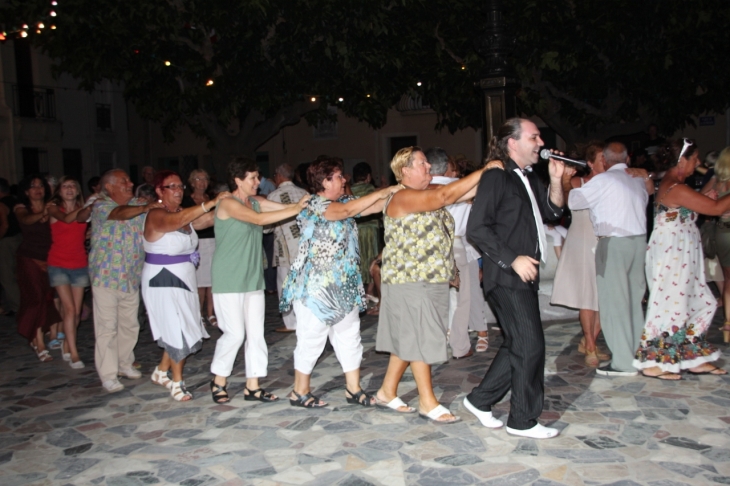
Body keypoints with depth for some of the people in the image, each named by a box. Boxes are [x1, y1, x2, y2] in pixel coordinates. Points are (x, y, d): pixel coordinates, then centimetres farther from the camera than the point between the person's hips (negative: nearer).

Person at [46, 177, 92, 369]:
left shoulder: (84, 209, 8)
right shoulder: (53, 208, 0)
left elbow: (81, 218, -14)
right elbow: (66, 218, -21)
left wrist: (90, 208, -34)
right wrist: (88, 206, -33)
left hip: (80, 264, 3)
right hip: (59, 264, -3)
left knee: (76, 311, 4)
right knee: (69, 309, -10)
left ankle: (66, 347, 23)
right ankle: (73, 354, -5)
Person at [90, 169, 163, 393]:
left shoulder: (137, 205, 9)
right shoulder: (100, 206, -9)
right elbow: (121, 213, -29)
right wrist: (146, 207, -45)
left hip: (132, 278, 6)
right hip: (106, 276, -6)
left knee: (130, 325, 15)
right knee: (107, 327, -1)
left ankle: (125, 363, 32)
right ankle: (108, 375, 6)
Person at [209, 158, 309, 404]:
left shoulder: (256, 202, 9)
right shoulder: (228, 204, -13)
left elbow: (284, 207, 0)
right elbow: (259, 219, -26)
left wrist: (301, 204, -19)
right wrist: (296, 209, -27)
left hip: (253, 279, 7)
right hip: (229, 281, -7)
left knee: (256, 332, 5)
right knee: (235, 333, -4)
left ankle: (252, 386, 14)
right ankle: (219, 381, 17)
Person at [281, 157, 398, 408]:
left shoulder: (344, 200, 11)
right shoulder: (314, 204, -14)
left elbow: (373, 206, 6)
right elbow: (346, 210, -28)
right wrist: (383, 191, -24)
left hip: (344, 284, 8)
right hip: (316, 285, -8)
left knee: (349, 336, 10)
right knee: (312, 338, 1)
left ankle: (353, 389, 20)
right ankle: (300, 392, 16)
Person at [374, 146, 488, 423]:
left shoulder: (429, 196, 14)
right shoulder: (402, 198, -14)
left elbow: (464, 193, 5)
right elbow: (445, 196, -25)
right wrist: (484, 171, -22)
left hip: (431, 282, 9)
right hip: (409, 282, -9)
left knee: (407, 340, 13)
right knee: (419, 340, -2)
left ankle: (387, 391, 24)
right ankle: (427, 402, 8)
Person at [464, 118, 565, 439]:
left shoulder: (528, 179, 16)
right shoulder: (496, 177, -12)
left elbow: (553, 211, 17)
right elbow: (476, 228, -18)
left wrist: (555, 180, 2)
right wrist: (513, 259, -20)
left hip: (524, 275, 9)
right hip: (506, 277, -9)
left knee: (517, 345, 14)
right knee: (530, 345, -5)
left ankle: (480, 400, 26)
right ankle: (522, 421, 9)